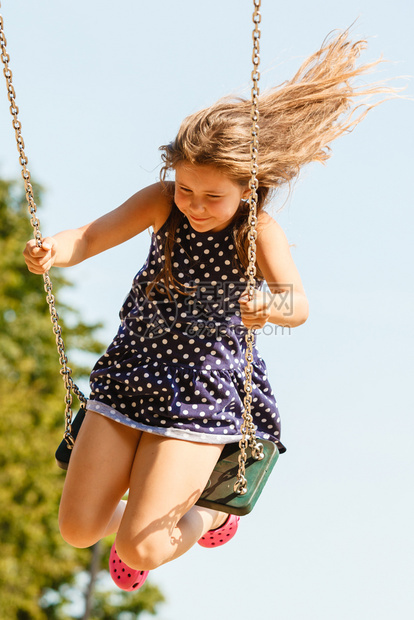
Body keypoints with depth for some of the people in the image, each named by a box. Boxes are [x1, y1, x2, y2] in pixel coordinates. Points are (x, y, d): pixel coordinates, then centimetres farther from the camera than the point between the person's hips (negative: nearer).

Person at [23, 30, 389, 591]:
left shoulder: (259, 231, -18)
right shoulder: (163, 202, -9)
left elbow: (298, 305, -30)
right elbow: (91, 237, -15)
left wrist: (272, 308, -54)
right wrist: (52, 251, -37)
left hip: (204, 387, -4)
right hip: (131, 371, 4)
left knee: (141, 548, -10)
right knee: (78, 530, 5)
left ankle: (209, 515, 25)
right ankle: (131, 518, 42)